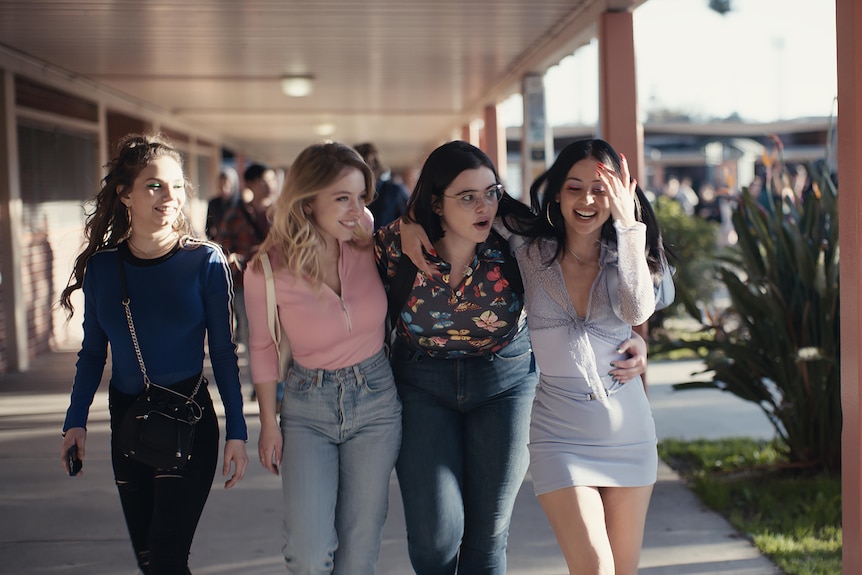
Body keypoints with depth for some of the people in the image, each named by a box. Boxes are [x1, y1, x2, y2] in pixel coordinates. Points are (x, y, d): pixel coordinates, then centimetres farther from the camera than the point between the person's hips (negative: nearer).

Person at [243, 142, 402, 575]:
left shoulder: (370, 239, -11)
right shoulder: (268, 271, -14)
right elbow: (262, 349, 1)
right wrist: (268, 423, 6)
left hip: (376, 398, 2)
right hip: (308, 409, -1)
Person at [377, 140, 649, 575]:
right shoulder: (396, 242, -14)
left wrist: (633, 340, -19)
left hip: (506, 384, 0)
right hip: (422, 387, 0)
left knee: (488, 532, 5)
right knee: (434, 530, -7)